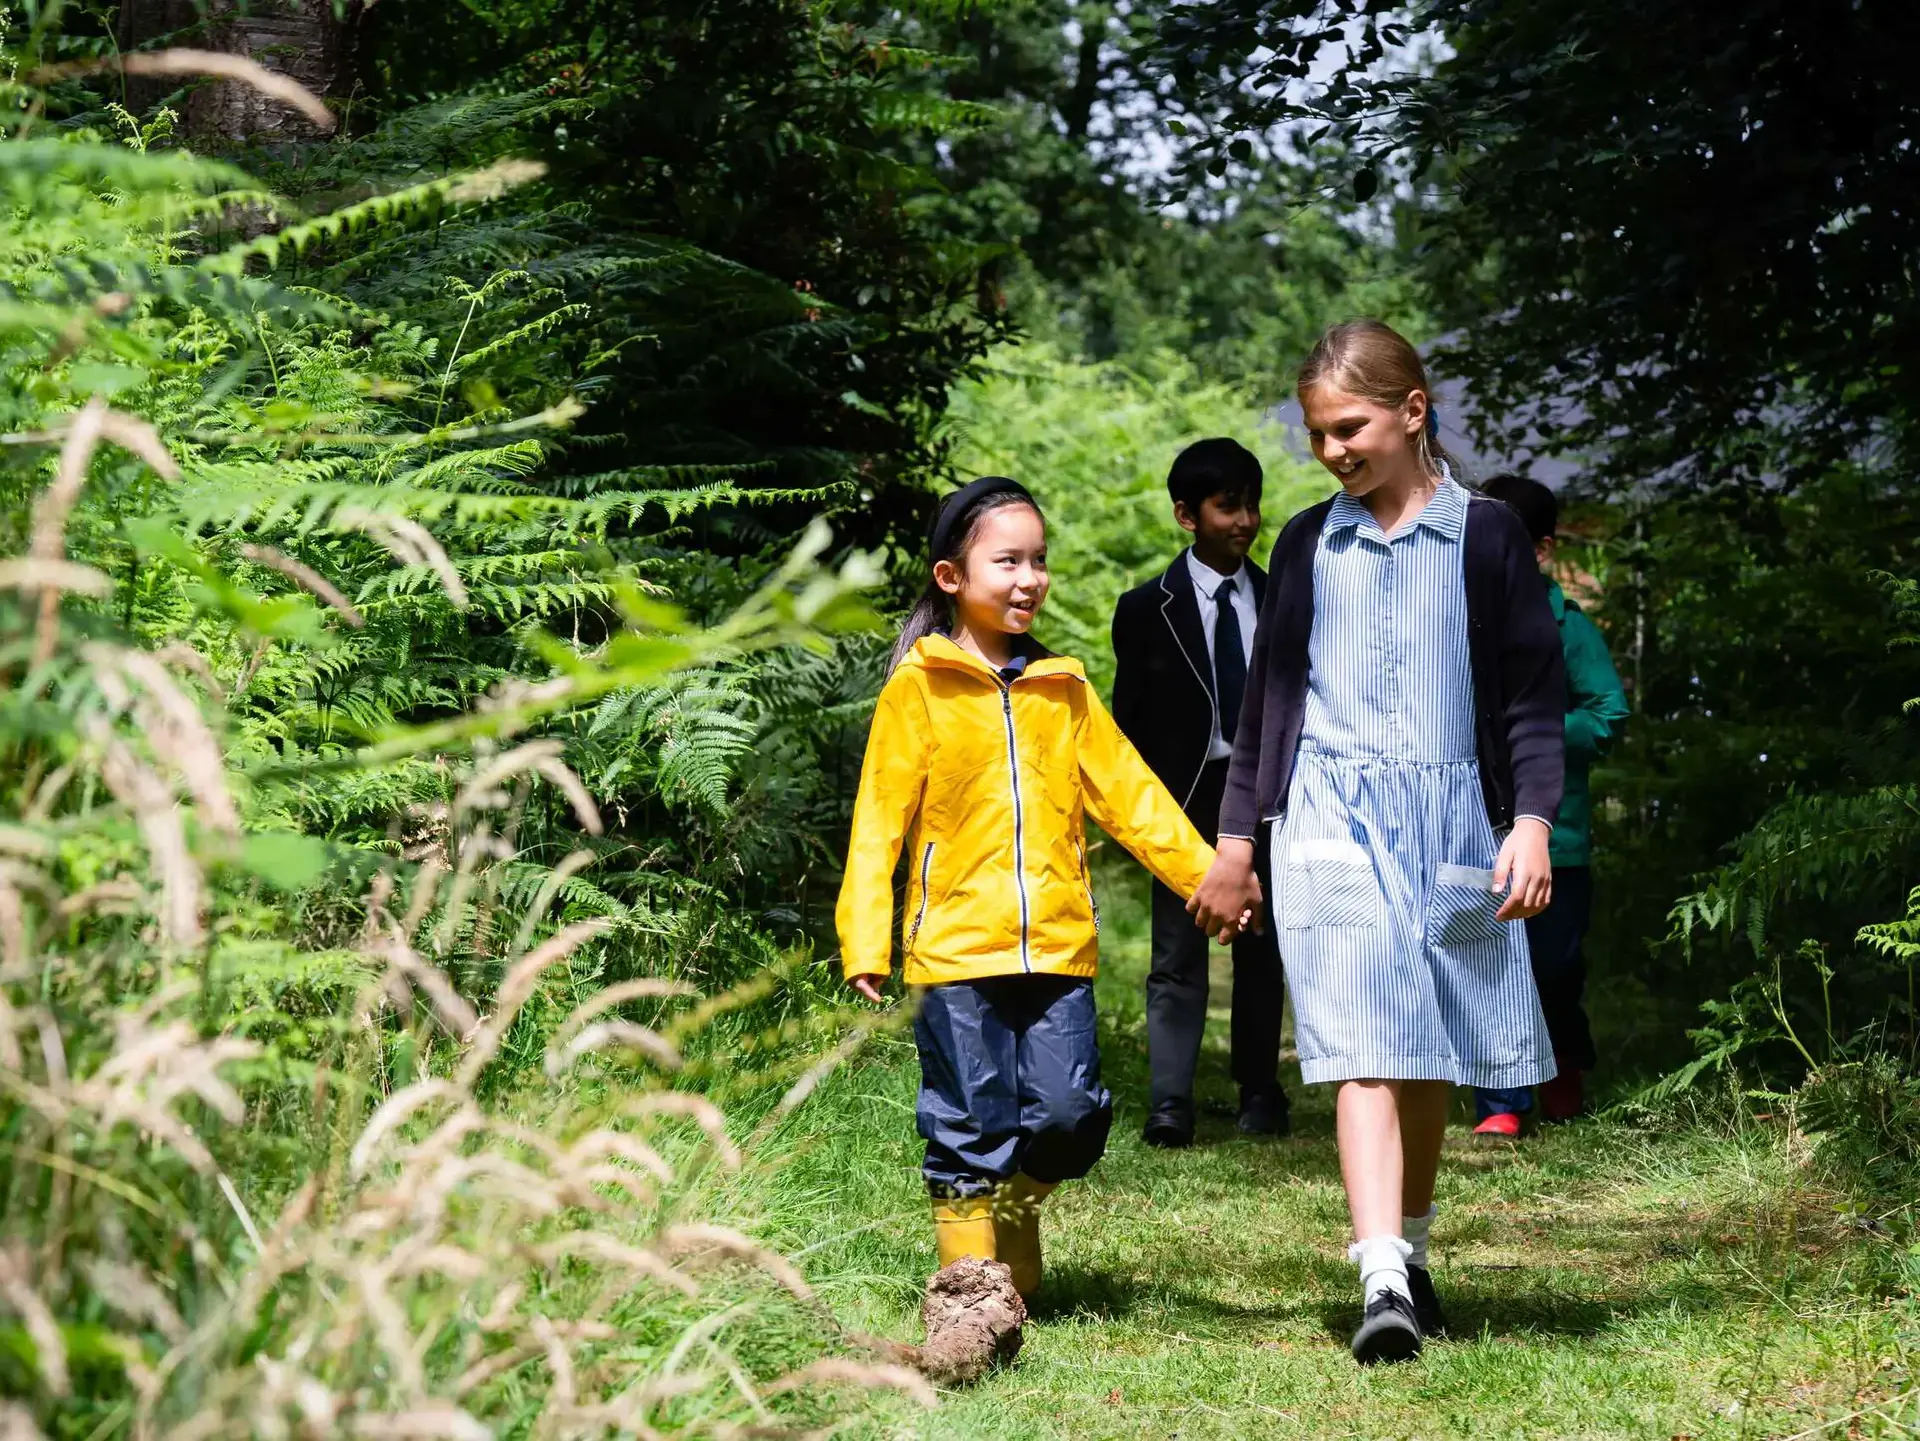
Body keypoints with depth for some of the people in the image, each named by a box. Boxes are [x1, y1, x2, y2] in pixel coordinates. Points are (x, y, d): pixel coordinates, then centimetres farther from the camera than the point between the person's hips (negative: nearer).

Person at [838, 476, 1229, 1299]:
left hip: (1059, 949, 3)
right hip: (956, 950, -3)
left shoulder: (1064, 690, 12)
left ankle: (1012, 1208, 27)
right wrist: (865, 944, -8)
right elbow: (879, 822, -2)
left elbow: (1129, 795, 13)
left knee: (1068, 1117, -2)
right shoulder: (918, 689, 1)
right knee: (970, 1127, 1)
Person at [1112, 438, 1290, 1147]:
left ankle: (1260, 1093, 17)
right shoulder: (1147, 609, 1)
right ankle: (1169, 1102, -7)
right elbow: (1131, 719, 1)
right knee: (1178, 958, -4)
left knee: (1261, 951, 9)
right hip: (1184, 797, -2)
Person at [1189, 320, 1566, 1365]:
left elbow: (1532, 692, 4)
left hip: (1454, 818, 0)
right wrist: (1236, 843, 16)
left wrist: (1531, 823, -7)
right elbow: (1269, 697, 15)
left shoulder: (1485, 536, 4)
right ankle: (1383, 1284, -23)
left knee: (1433, 1055, 9)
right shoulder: (1306, 546, 10)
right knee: (1364, 1049, -13)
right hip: (1333, 817, 0)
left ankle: (1409, 1250, 27)